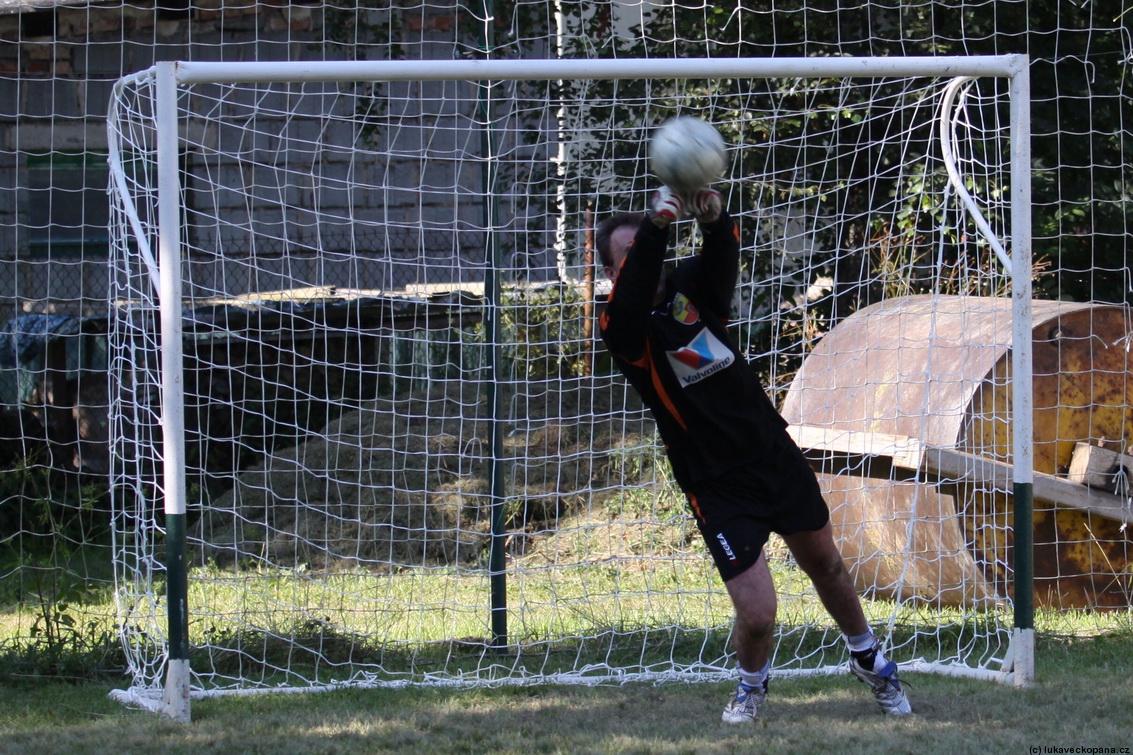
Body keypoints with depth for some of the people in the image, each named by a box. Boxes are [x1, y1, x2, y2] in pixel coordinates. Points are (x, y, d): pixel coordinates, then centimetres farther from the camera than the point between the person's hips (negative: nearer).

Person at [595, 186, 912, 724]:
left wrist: (714, 219, -48)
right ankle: (752, 683, 22)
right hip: (715, 486, -4)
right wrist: (656, 226, -51)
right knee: (757, 614, -12)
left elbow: (722, 257, -23)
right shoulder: (621, 329, -12)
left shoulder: (692, 286, -2)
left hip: (775, 453, 4)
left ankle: (868, 659, 46)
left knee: (825, 564, 20)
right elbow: (633, 297, -35)